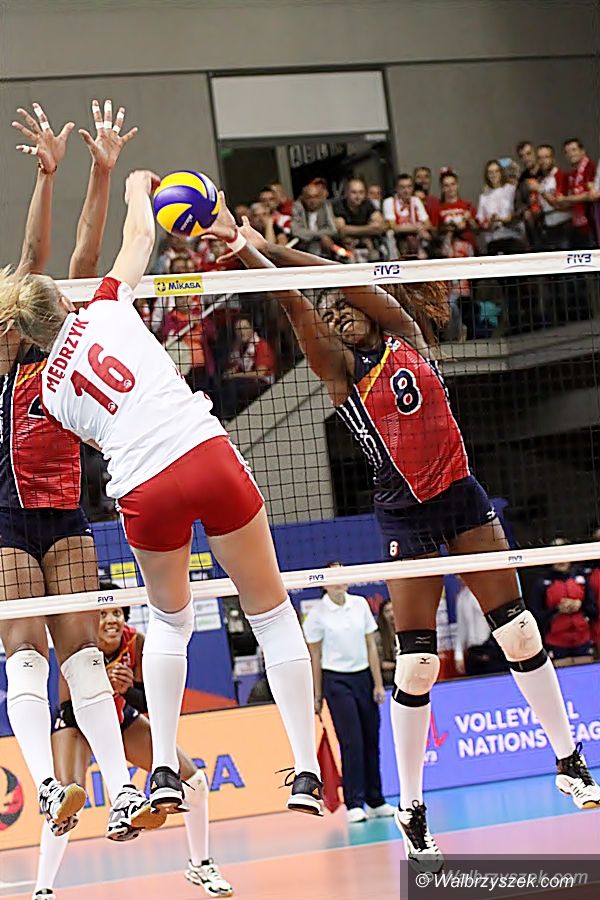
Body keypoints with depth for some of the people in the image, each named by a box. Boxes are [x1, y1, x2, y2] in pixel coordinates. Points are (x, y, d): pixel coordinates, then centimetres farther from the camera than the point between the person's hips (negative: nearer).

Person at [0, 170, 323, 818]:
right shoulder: (105, 307, 12)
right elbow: (140, 235, 25)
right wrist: (137, 187, 44)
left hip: (143, 492, 1)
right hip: (207, 454, -1)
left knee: (169, 620, 28)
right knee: (272, 613, 10)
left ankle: (164, 770, 20)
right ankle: (306, 772, 4)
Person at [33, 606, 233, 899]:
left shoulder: (137, 643, -23)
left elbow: (151, 704, -19)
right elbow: (69, 713, -34)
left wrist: (127, 690, -39)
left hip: (123, 719, 4)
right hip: (78, 722, -4)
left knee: (195, 782, -3)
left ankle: (200, 866, 19)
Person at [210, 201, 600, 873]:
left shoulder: (406, 336, 3)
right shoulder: (340, 371, -3)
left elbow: (346, 279, -7)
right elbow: (296, 304, -16)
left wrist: (263, 245, -8)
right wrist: (243, 247, -27)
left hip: (461, 495, 3)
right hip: (405, 516, -2)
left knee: (518, 630, 2)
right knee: (416, 663, -6)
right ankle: (411, 807, 4)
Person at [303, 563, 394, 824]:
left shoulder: (360, 604, 4)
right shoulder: (317, 614, -5)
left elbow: (370, 646, 7)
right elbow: (315, 657, 0)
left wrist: (378, 684, 4)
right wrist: (318, 695, 0)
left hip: (364, 677, 4)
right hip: (337, 681, -4)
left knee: (371, 741, 4)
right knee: (351, 743, -10)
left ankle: (375, 802, 13)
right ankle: (354, 805, -7)